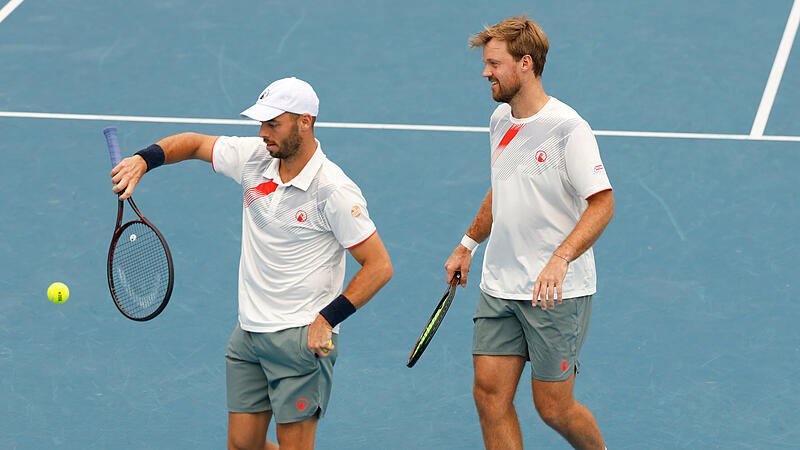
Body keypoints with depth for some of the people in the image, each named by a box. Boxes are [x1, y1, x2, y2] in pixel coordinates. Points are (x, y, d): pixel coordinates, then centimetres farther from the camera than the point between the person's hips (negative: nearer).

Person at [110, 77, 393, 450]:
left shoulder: (334, 192, -17)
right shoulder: (254, 157, 1)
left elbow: (379, 266, -15)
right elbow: (195, 144, 17)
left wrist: (326, 320, -20)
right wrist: (143, 160, -1)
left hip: (302, 336, -6)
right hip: (248, 332, 6)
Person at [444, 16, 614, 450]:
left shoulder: (567, 128, -16)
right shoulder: (500, 120, 8)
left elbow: (602, 203, -19)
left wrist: (560, 259, -31)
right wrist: (467, 245, 26)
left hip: (557, 292, -7)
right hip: (499, 285, 7)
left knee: (553, 407, 0)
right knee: (490, 393, -1)